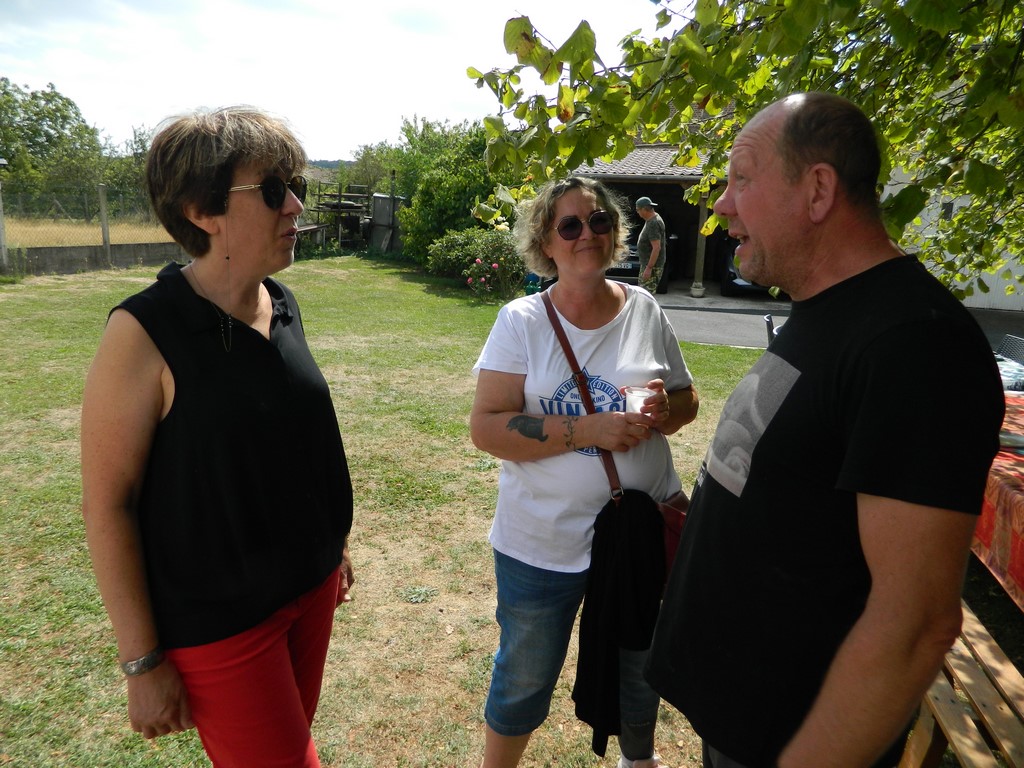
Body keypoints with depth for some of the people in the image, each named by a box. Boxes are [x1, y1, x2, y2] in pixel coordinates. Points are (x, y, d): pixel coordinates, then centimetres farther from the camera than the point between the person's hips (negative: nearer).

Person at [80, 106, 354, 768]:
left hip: (310, 585, 6)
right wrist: (144, 661, -12)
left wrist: (335, 545, 15)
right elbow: (107, 505, -16)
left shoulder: (283, 306, -2)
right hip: (216, 616, -6)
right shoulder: (145, 333, -20)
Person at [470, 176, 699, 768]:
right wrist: (588, 430, -26)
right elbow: (486, 428, -17)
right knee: (525, 679, 18)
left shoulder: (645, 310, -2)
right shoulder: (522, 321, -10)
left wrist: (664, 409, -16)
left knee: (640, 668, 25)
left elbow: (688, 400, 8)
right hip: (543, 542, -2)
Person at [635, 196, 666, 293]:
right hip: (646, 263, 11)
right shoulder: (651, 220, 12)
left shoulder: (653, 223, -21)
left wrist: (649, 268, -27)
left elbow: (657, 248, -27)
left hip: (652, 266, -11)